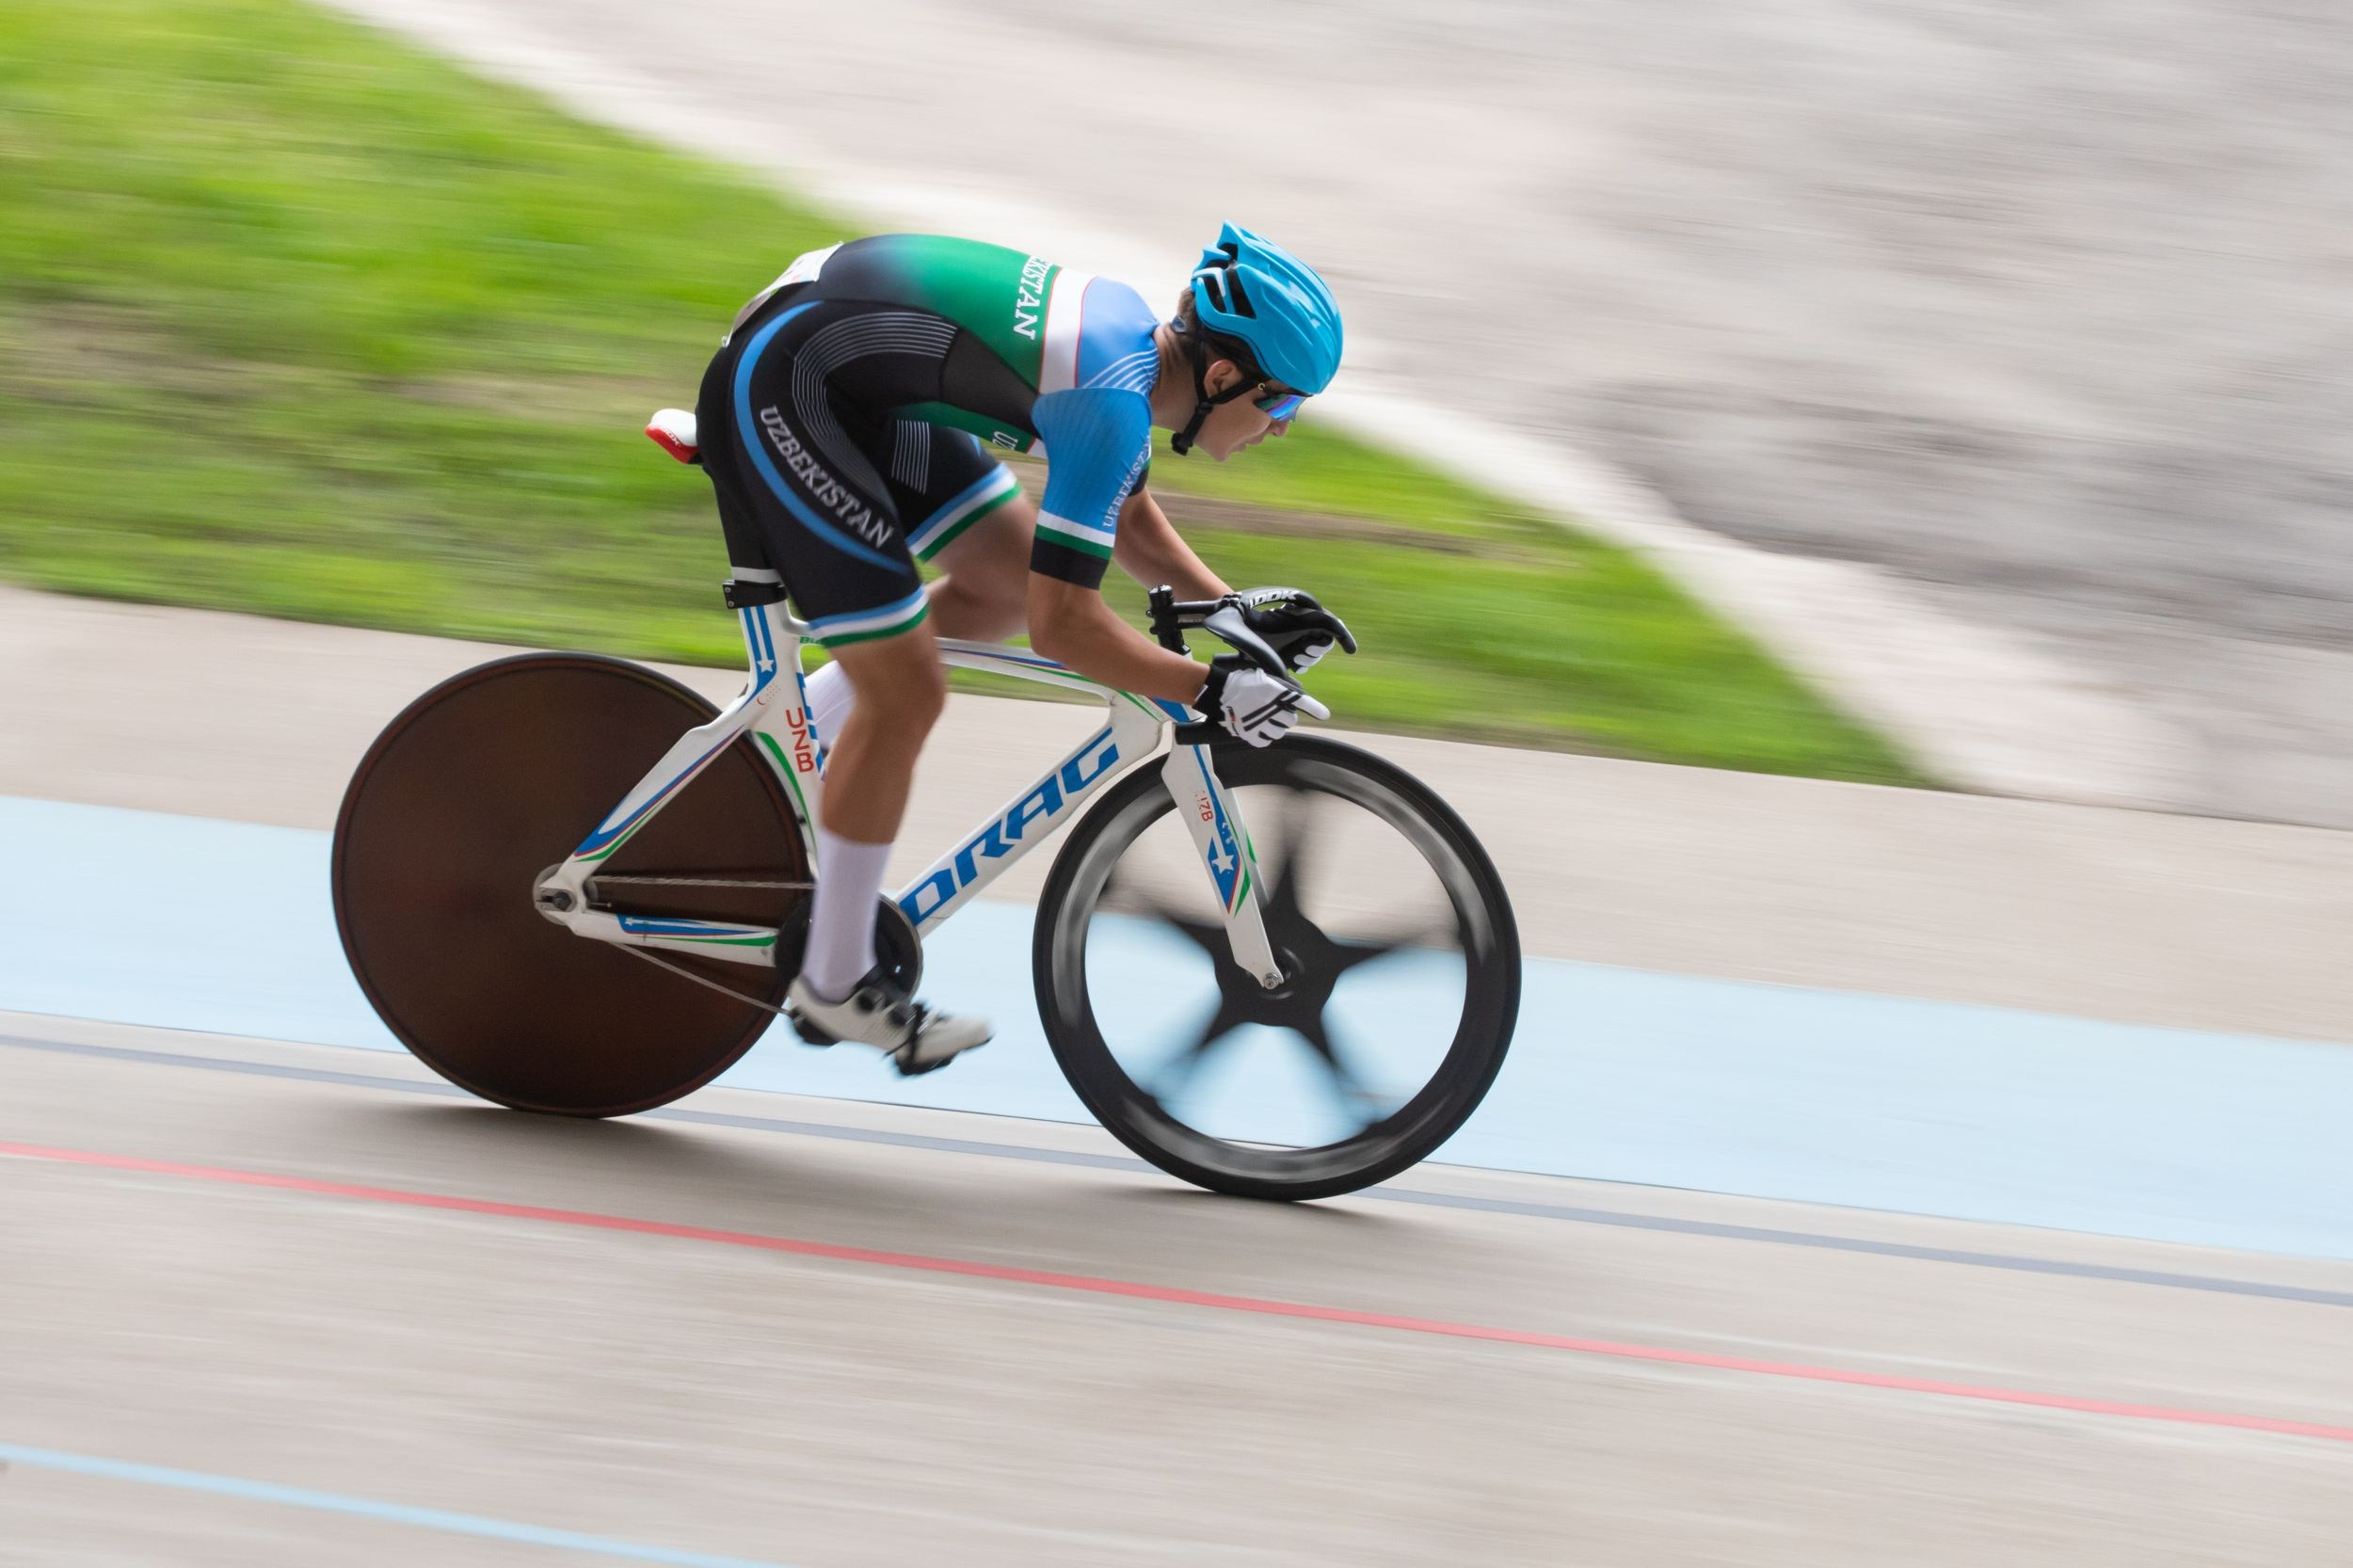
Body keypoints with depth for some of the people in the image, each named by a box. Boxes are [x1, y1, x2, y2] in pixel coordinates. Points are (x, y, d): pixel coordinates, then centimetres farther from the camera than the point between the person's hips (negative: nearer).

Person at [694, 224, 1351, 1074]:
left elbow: (1124, 516, 23)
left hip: (858, 390, 10)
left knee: (1013, 576, 16)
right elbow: (1064, 625, -24)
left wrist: (1236, 610, 12)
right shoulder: (1113, 398, -23)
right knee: (906, 694, -7)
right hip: (777, 395, -10)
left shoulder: (1134, 331, 5)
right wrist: (1211, 689, -16)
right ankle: (833, 986, 6)